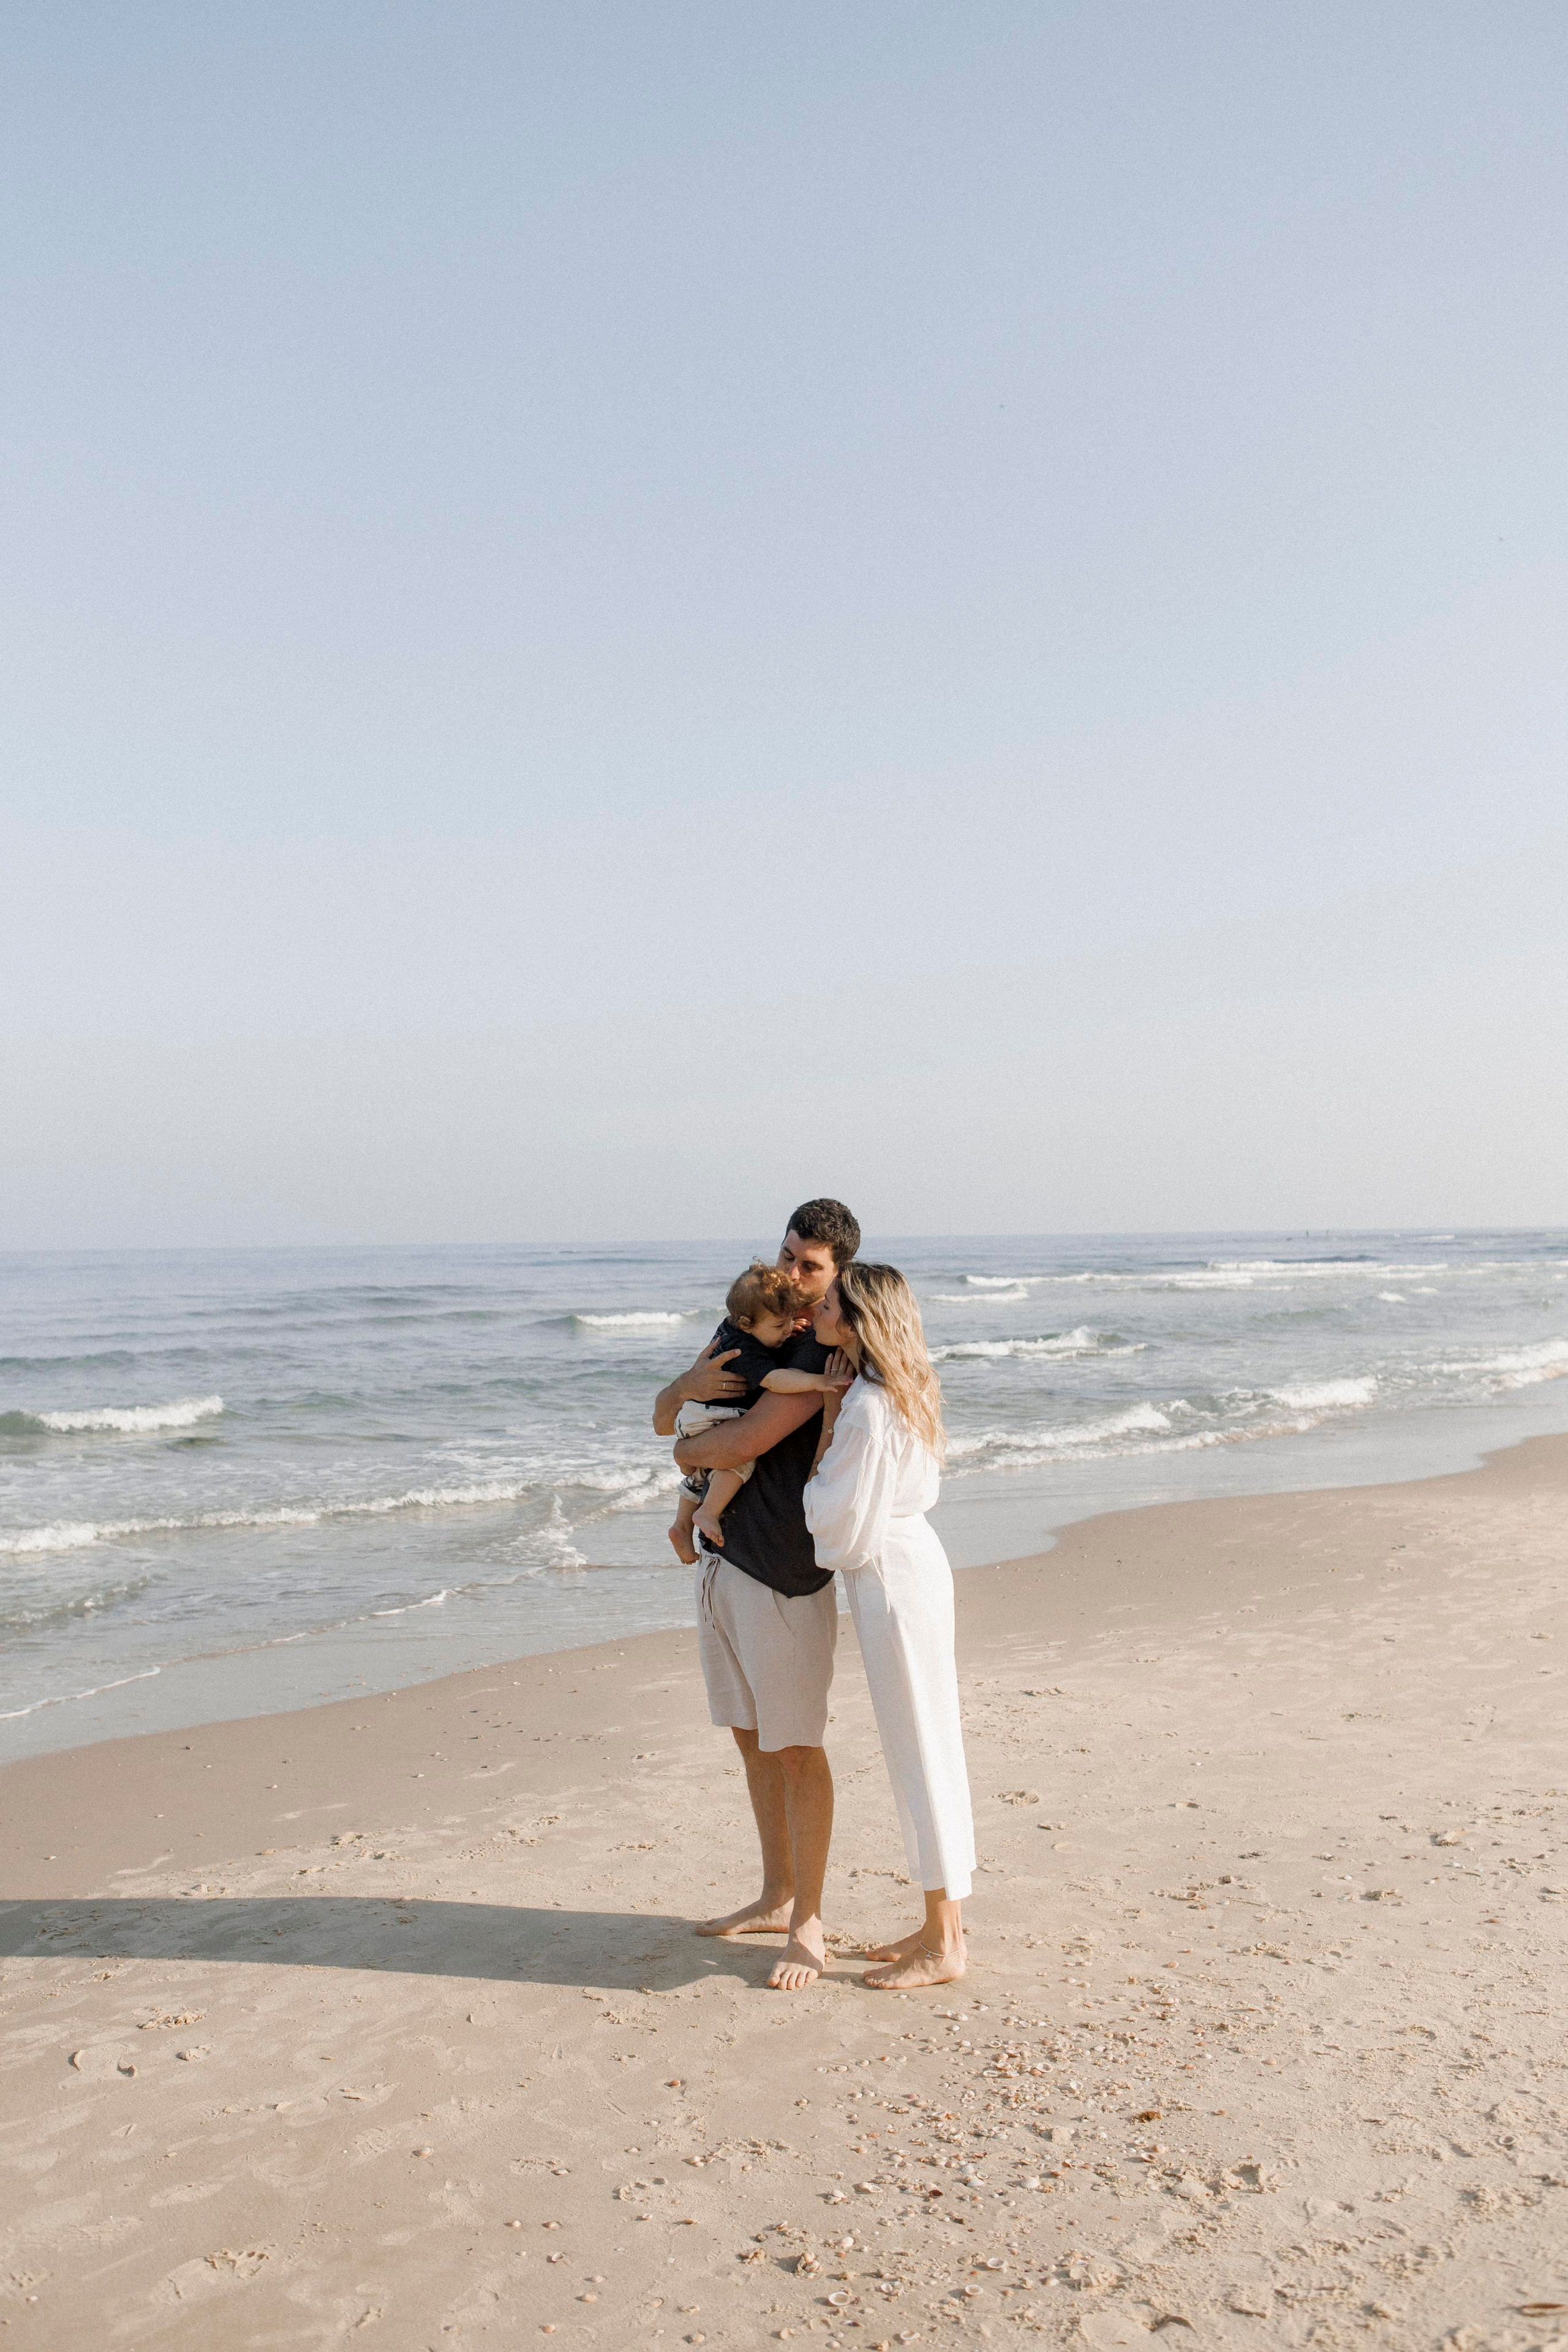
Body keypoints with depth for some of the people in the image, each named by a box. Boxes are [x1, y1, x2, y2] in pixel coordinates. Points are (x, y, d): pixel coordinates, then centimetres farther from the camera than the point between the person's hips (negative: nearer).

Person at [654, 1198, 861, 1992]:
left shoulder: (827, 1353, -16)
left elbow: (745, 1443, -23)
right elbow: (663, 1417, 12)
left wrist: (688, 1450, -1)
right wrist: (689, 1386, -11)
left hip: (784, 1576, -8)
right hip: (722, 1561, 8)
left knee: (795, 1748, 1)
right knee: (752, 1739, 17)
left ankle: (808, 1927, 13)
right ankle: (776, 1896, 31)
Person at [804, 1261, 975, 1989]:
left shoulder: (867, 1410, -22)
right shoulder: (900, 1392, 8)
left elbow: (837, 1523, -18)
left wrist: (826, 1428, -10)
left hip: (892, 1580, -10)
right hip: (911, 1561, 10)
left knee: (920, 1750, 1)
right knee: (920, 1750, 16)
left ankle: (943, 1945, 14)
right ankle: (943, 1922, 28)